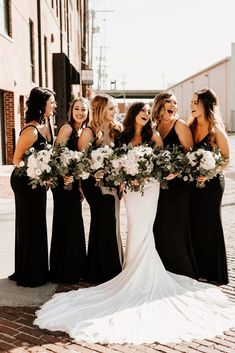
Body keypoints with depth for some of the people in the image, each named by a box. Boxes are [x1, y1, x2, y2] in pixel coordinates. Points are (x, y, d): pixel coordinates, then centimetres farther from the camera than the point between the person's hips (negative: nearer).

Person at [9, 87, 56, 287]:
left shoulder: (48, 123, 1)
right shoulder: (31, 131, -24)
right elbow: (17, 159, -18)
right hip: (25, 182, -8)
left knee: (38, 224, 16)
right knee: (29, 226, 2)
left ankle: (38, 270, 30)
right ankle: (29, 275, 16)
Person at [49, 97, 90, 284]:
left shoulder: (83, 131, 14)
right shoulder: (67, 128, -10)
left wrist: (79, 184, 10)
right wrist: (65, 175, -24)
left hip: (73, 181, 8)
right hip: (64, 182, -8)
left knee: (74, 223, 13)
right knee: (65, 223, -2)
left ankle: (74, 269, 25)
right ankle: (64, 271, 10)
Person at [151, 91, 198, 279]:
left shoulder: (180, 125, -5)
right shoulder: (155, 126, 11)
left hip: (178, 182, -5)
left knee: (175, 225, -3)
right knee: (160, 224, 9)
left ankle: (183, 271, 12)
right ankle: (165, 269, 24)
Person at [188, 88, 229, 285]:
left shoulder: (216, 129, -13)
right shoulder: (191, 127, 3)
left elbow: (226, 158, -10)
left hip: (211, 182, -6)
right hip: (193, 181, 6)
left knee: (209, 224, 4)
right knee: (195, 223, 10)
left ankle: (213, 273, 19)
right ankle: (198, 268, 25)